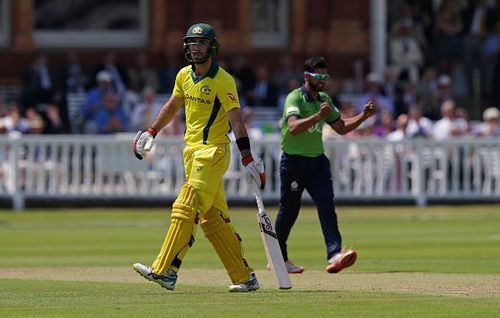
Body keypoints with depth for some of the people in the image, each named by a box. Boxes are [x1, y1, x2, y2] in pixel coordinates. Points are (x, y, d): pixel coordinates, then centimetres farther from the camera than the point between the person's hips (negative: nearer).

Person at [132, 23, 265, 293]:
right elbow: (173, 106, 26)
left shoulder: (223, 81, -12)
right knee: (212, 218, 8)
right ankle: (244, 277, 13)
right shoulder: (184, 76, 10)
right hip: (191, 150, 8)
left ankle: (164, 271, -19)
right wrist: (151, 133, 20)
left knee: (186, 209, -15)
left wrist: (248, 159, -22)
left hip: (213, 151, -8)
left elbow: (236, 119, -17)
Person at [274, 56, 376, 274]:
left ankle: (334, 254, -24)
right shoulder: (295, 98, -14)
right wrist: (318, 116, -44)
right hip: (294, 160, -6)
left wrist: (364, 116, 4)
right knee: (289, 211, 5)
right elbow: (293, 127, -31)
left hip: (317, 160, 6)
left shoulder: (324, 100, 10)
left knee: (327, 206, -12)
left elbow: (341, 128, 19)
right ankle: (278, 258, 22)